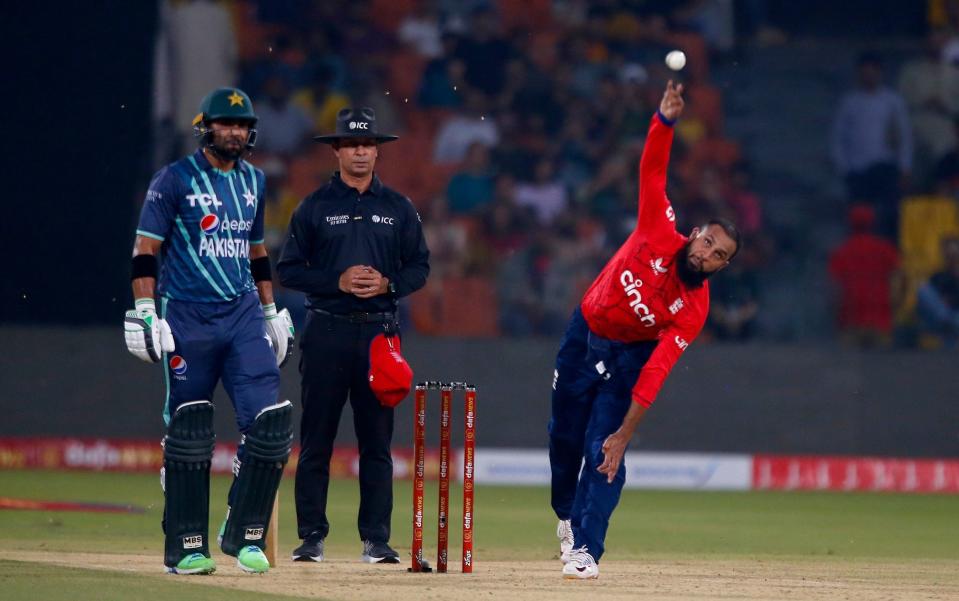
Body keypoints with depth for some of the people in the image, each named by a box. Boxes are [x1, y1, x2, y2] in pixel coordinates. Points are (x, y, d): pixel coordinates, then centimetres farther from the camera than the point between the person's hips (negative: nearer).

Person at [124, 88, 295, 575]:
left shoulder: (253, 181, 14)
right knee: (188, 430, -1)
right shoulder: (175, 180, -2)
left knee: (268, 420, -9)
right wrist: (146, 312, -15)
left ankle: (244, 534, 2)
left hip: (243, 315, 4)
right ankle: (186, 547, 6)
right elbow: (145, 250, -5)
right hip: (188, 318, -4)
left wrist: (272, 312, 22)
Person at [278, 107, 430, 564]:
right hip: (327, 332, -2)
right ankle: (312, 537, 2)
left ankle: (376, 539, 4)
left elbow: (419, 266, 11)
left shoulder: (398, 208, 10)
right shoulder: (314, 207, 5)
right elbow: (289, 269, 2)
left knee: (377, 440, 1)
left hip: (378, 332, 2)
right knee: (316, 439, -2)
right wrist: (338, 280, -12)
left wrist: (387, 283, -8)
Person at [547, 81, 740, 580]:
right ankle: (569, 517, 39)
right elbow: (652, 170, -29)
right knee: (564, 437, 13)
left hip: (627, 356, -2)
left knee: (604, 453, -14)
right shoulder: (659, 234, -21)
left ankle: (585, 549, -11)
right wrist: (665, 122, -48)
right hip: (584, 334, 2)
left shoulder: (694, 311, -23)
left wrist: (624, 434, -33)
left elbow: (656, 372, -28)